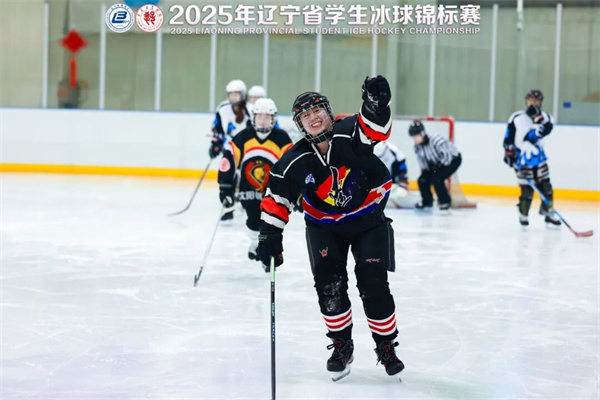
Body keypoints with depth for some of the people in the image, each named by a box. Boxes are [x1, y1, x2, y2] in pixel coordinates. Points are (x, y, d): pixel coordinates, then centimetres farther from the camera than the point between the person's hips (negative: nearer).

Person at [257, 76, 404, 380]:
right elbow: (277, 196, -9)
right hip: (324, 224, 2)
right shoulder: (295, 161, -16)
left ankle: (386, 346, 13)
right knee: (328, 281, -11)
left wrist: (376, 103, -63)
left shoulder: (350, 133, -22)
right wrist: (270, 233, -16)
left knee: (373, 282, -6)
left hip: (369, 219, -2)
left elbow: (374, 128, -42)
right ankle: (341, 344, 9)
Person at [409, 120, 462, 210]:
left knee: (437, 179, -26)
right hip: (435, 163, 8)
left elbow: (447, 155, -33)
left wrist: (440, 166, -24)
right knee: (422, 180, -6)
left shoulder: (435, 140, -34)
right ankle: (427, 201, 19)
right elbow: (422, 161, -1)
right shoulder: (417, 147, -10)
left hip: (453, 160, -8)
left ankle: (445, 201, -6)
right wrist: (424, 169, -18)